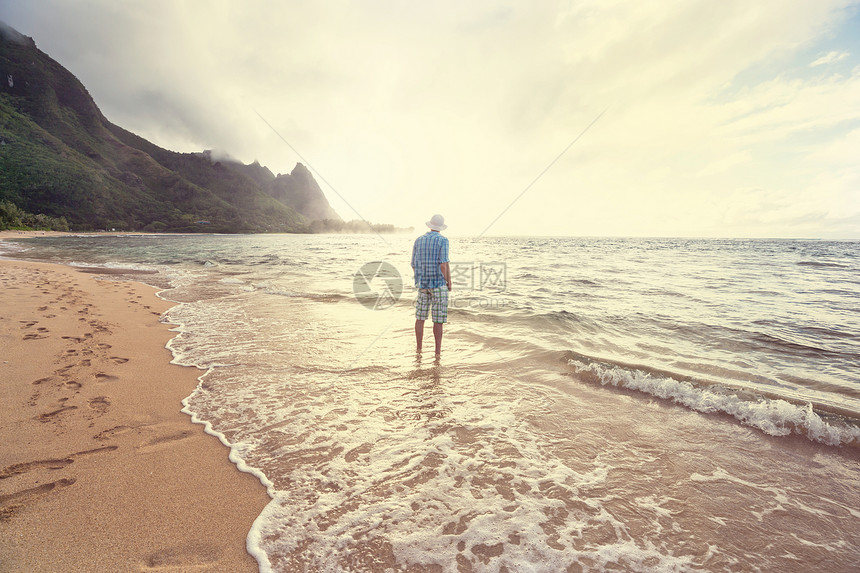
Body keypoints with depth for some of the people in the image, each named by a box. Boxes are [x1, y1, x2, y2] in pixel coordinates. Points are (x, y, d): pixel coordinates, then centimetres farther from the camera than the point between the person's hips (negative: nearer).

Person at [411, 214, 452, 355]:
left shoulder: (418, 240, 7)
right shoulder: (443, 240, -8)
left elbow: (414, 265, 10)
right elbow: (444, 264, -17)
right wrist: (449, 282, -5)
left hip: (422, 283, 5)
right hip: (439, 283, -4)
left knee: (420, 317, 12)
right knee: (438, 319, 2)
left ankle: (419, 348, 18)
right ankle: (438, 350, 7)